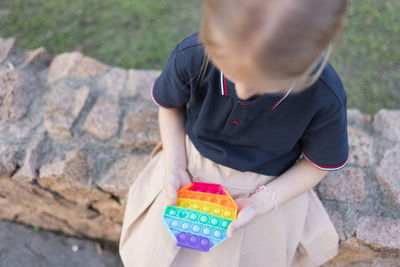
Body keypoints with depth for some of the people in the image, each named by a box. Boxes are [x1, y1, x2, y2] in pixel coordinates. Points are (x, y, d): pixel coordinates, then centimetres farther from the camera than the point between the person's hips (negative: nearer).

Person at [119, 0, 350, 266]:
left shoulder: (326, 98, -29)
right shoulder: (191, 56, -27)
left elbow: (319, 164, -9)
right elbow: (170, 105, -4)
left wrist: (259, 202, -21)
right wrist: (174, 164, -17)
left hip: (268, 190, -1)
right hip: (192, 172, 2)